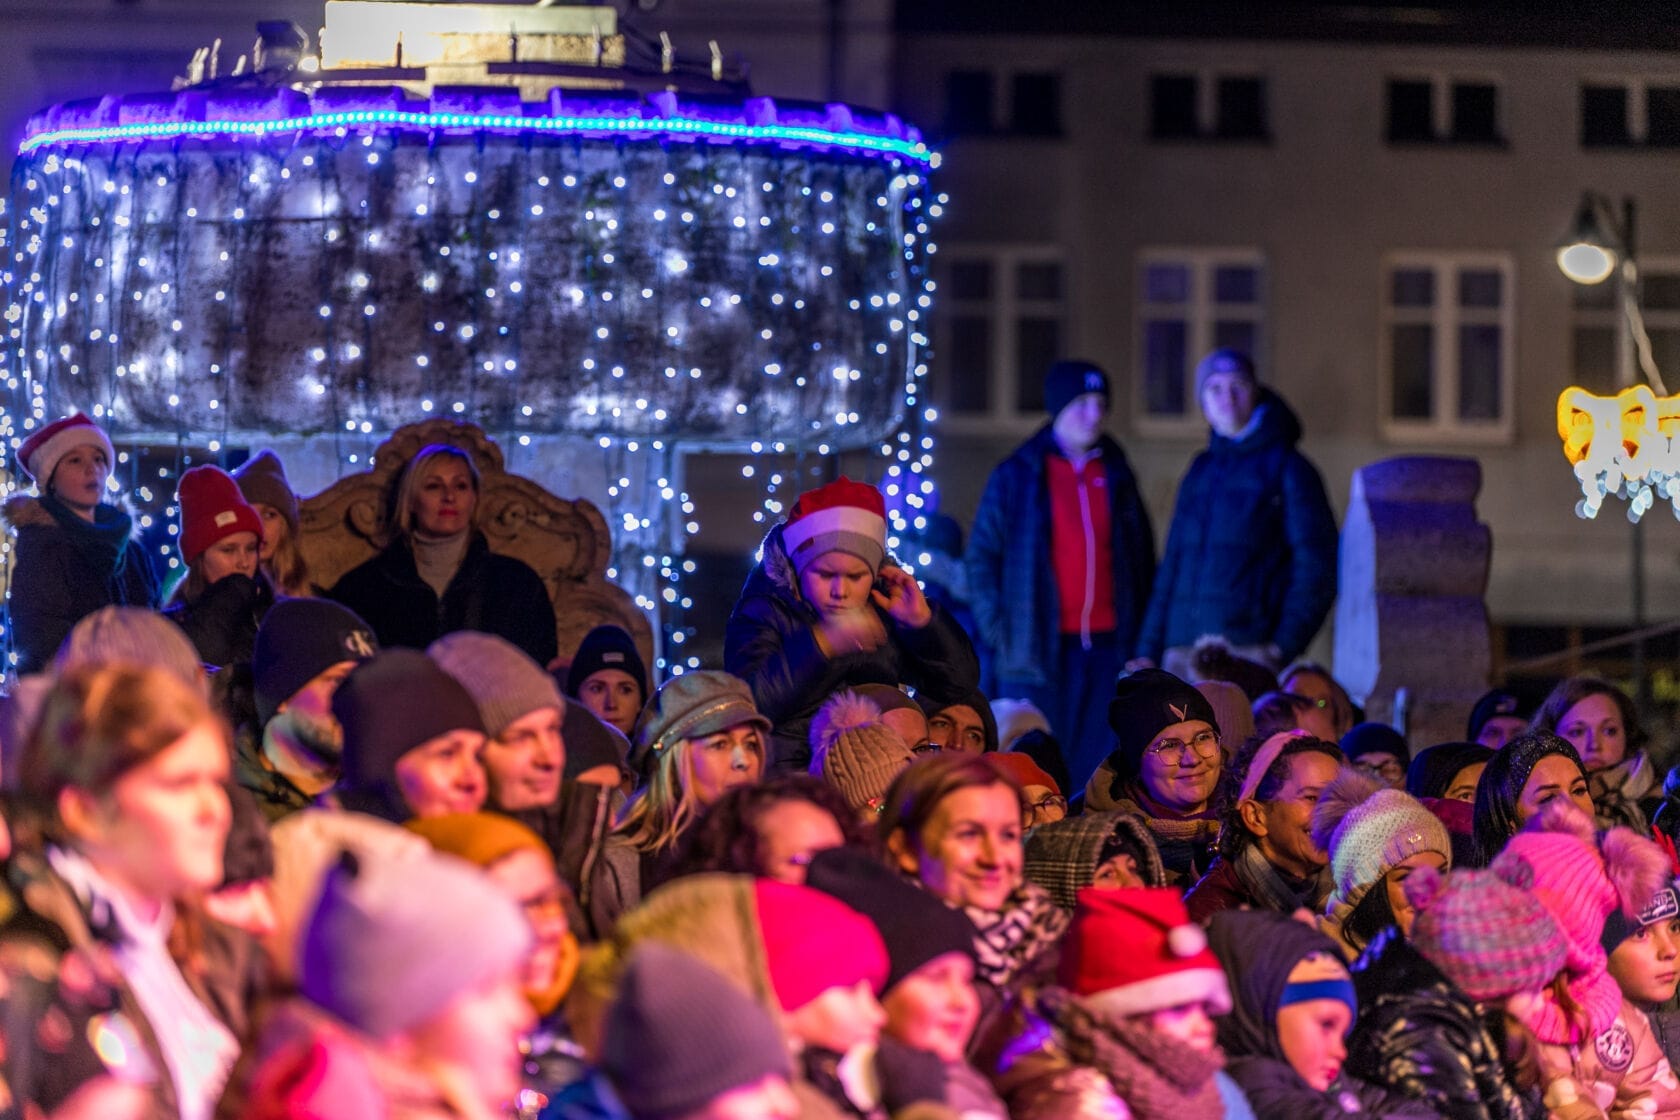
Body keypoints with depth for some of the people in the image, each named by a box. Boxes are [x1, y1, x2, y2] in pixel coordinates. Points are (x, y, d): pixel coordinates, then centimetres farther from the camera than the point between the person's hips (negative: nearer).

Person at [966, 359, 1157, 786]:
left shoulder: (1116, 475, 15)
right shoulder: (1017, 476, 4)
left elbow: (1143, 558, 19)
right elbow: (981, 557, 5)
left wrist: (1138, 632, 8)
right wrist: (998, 630, -5)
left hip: (1108, 646, 3)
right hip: (1041, 650, -3)